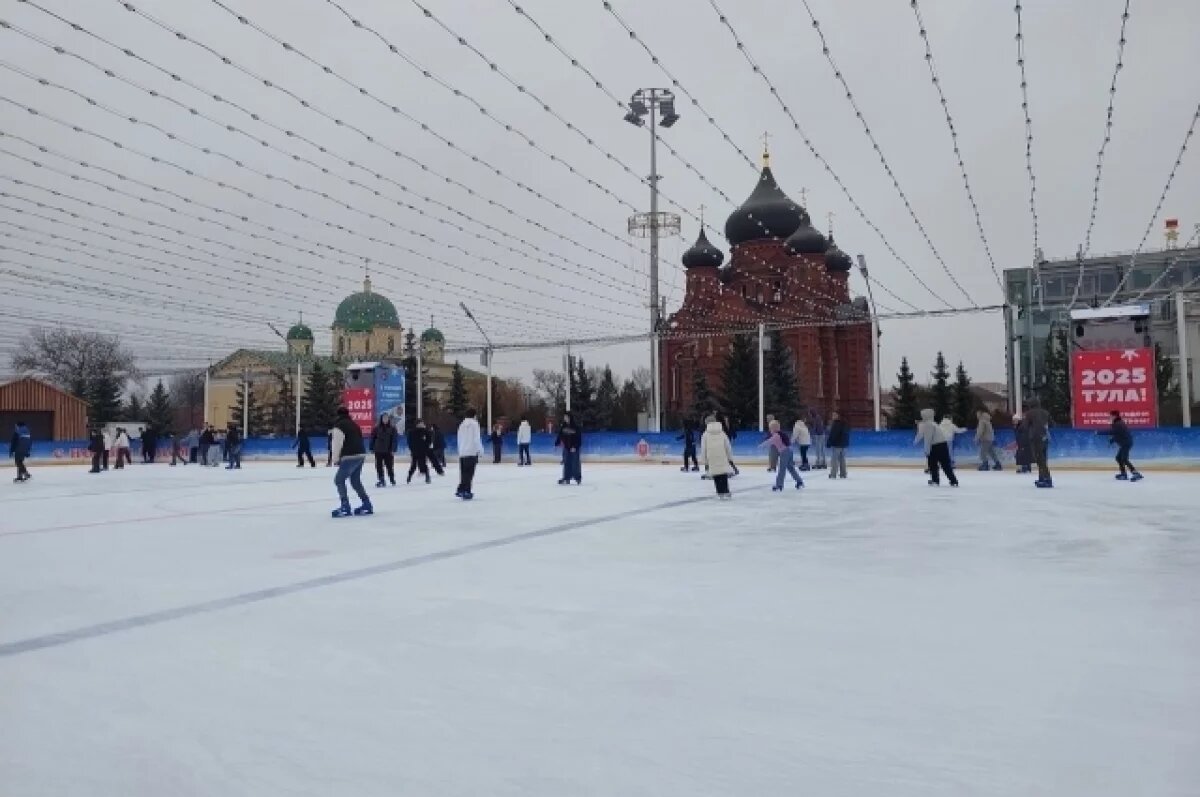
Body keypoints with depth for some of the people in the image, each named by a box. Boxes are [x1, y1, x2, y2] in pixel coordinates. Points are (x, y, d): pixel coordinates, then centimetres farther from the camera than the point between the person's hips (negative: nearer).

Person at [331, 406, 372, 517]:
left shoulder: (339, 426, -5)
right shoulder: (354, 425, 21)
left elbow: (336, 443, -10)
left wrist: (336, 459, 1)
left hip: (350, 457, -8)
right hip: (360, 455, 8)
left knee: (339, 480, 0)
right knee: (355, 481, 19)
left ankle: (345, 507, -7)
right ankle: (367, 505, 18)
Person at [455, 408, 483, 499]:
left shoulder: (462, 424, 12)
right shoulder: (474, 423, -6)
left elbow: (459, 439, 15)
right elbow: (476, 439, -11)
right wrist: (480, 450, -6)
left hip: (462, 453, 6)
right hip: (472, 452, -6)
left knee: (464, 472, 14)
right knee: (469, 473, -6)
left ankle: (461, 490, 15)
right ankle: (467, 492, -9)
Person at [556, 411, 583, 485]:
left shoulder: (576, 427, -12)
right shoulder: (563, 426, 2)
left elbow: (579, 438, -12)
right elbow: (560, 436, 8)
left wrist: (575, 447, -18)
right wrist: (557, 443, 0)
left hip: (574, 448, -4)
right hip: (566, 447, 4)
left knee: (576, 463, 0)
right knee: (566, 463, 5)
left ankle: (578, 478, 11)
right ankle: (566, 478, 10)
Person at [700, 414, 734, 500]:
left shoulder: (705, 435, 3)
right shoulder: (722, 433, 8)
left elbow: (703, 449, 2)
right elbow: (728, 447, 7)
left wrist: (705, 462, 8)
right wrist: (730, 459, 15)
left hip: (712, 461, -1)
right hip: (723, 460, 1)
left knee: (716, 478, 5)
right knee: (724, 476, 5)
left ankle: (721, 493, 4)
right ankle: (726, 492, -1)